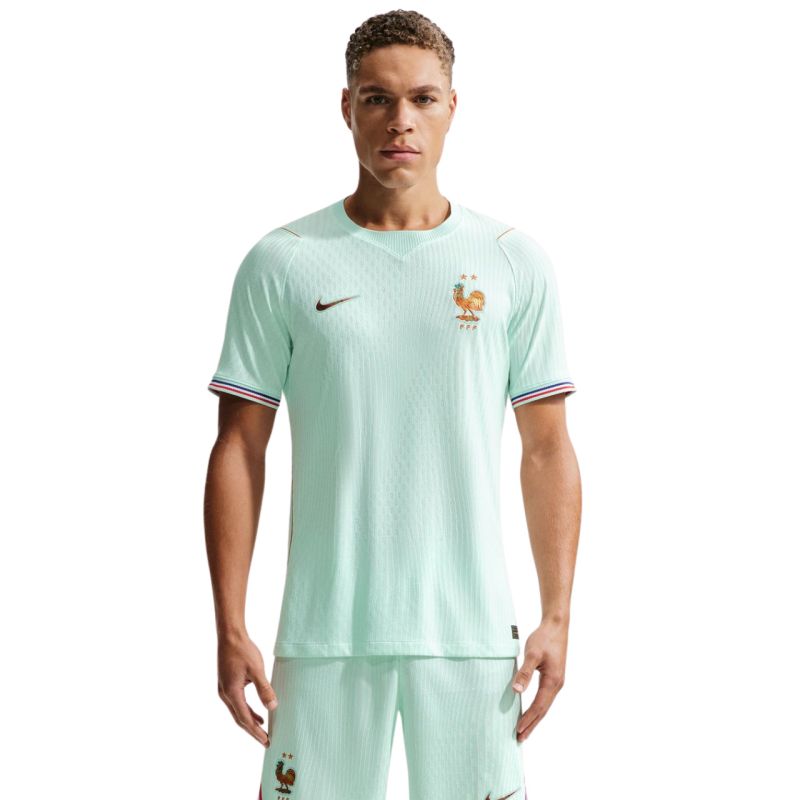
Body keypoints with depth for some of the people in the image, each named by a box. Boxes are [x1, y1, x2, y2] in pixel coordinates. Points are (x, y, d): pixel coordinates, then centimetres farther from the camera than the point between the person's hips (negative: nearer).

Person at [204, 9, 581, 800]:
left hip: (470, 630, 1)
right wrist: (230, 629, -2)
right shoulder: (282, 263, 2)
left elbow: (547, 451, 6)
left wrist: (556, 618, 0)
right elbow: (239, 449, 3)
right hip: (323, 631, 0)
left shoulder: (516, 263, 4)